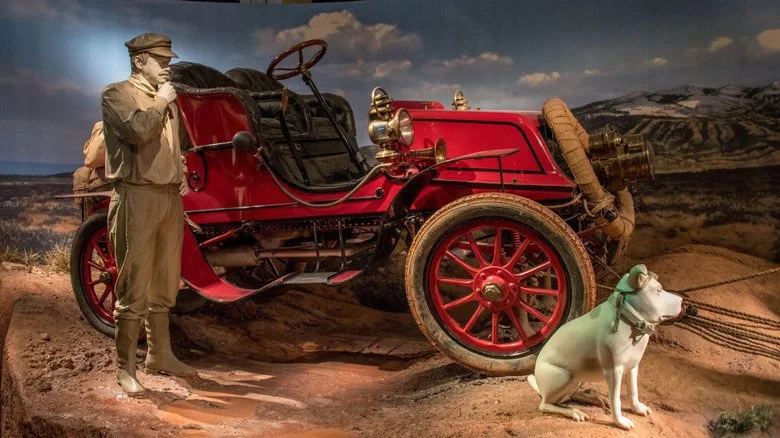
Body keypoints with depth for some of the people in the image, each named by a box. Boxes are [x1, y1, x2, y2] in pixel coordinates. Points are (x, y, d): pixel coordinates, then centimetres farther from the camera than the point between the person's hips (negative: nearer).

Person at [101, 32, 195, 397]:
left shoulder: (166, 98, 19)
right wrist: (161, 103, -7)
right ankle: (125, 369, 2)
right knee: (135, 288, -6)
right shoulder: (117, 93, -2)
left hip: (171, 198, 7)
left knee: (164, 286, 14)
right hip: (137, 198, -7)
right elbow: (137, 131, -21)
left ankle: (159, 355, 26)